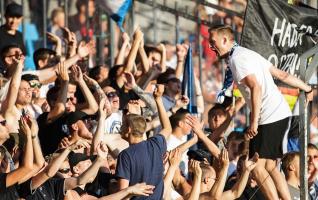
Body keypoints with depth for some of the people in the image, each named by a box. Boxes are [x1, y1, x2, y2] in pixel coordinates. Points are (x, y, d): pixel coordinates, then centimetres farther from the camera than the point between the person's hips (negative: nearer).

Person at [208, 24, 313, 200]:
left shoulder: (237, 58, -11)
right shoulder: (247, 54, 19)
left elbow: (256, 88, -24)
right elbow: (282, 75, 21)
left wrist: (254, 122, -25)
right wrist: (307, 88, 31)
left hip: (270, 118, -10)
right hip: (281, 113, 10)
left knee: (257, 166, -7)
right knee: (269, 166, 12)